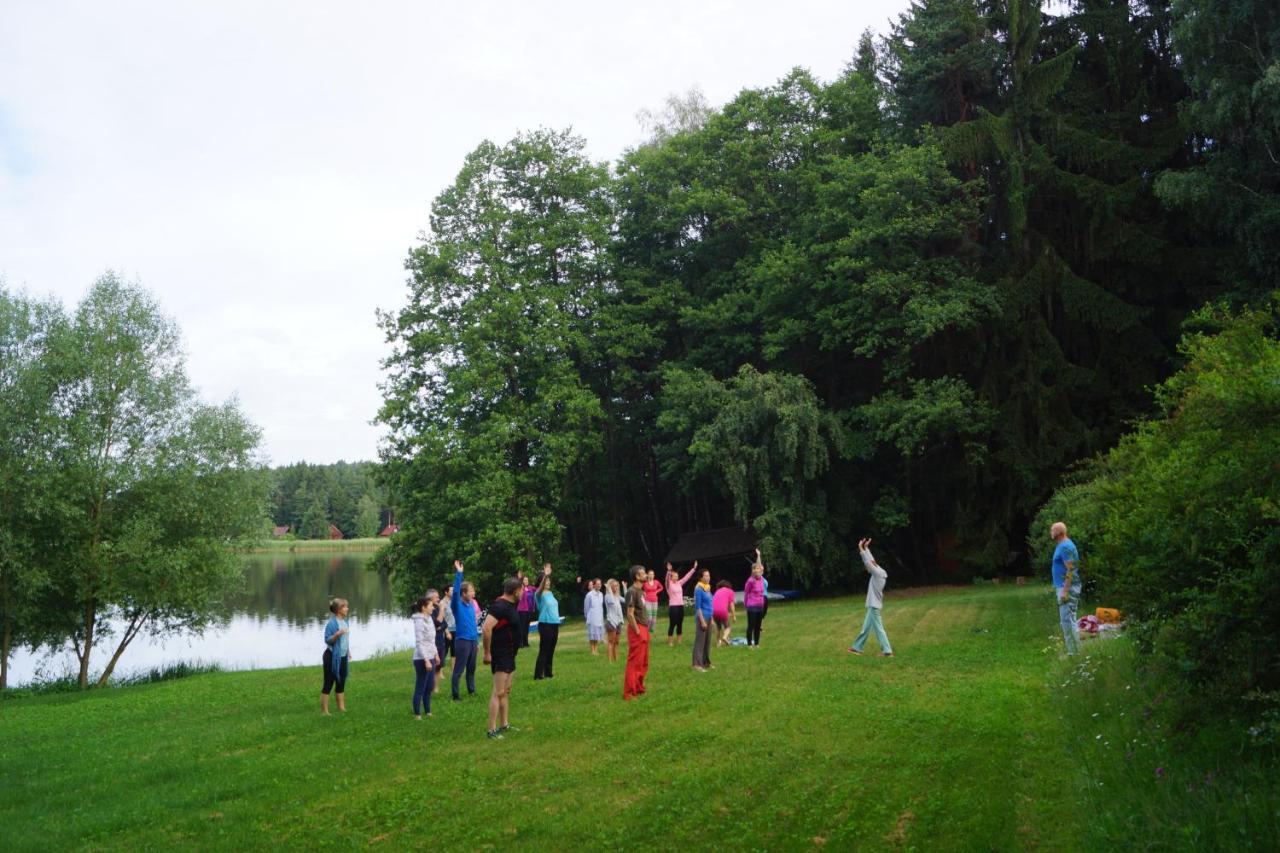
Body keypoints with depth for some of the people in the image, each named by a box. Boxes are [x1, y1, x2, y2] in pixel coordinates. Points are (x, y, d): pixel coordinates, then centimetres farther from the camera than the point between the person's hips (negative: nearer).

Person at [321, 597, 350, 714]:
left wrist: (348, 651, 20)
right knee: (328, 683, -1)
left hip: (343, 657, 8)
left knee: (341, 683, 14)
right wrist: (337, 634, -34)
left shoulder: (345, 621, 7)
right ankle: (324, 710, 6)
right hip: (332, 657, -8)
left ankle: (342, 708, 23)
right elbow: (327, 640, -20)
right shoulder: (332, 623, -17)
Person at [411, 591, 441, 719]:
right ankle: (417, 715, 7)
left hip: (430, 658, 9)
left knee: (429, 687, 15)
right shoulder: (420, 621, -16)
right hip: (422, 659, -9)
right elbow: (419, 643, -20)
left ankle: (427, 712, 25)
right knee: (420, 688, -1)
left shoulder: (429, 619, 10)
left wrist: (436, 654, 19)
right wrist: (426, 660, -22)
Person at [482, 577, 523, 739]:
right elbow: (487, 628, -29)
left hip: (509, 655, 10)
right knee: (498, 693, -9)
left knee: (506, 691, 16)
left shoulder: (510, 604, 9)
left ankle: (504, 725, 26)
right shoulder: (499, 606, -22)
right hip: (500, 656, -10)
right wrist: (487, 653, -25)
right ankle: (492, 730, -6)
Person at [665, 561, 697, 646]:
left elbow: (687, 576, 12)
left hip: (681, 606, 6)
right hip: (673, 606, -6)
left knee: (680, 624, 11)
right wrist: (669, 571, -45)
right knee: (672, 624, -2)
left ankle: (678, 641, 20)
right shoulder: (669, 584, -5)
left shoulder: (679, 583, 12)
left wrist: (694, 568, 7)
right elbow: (667, 579, -26)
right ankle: (670, 642, 6)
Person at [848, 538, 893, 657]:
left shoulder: (877, 573, -15)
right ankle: (857, 647, 22)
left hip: (874, 606, -10)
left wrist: (861, 548, -13)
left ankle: (887, 651, -5)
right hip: (873, 605, 10)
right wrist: (866, 548, 20)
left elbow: (868, 562, -19)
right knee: (866, 627, 15)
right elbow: (870, 560, 18)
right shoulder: (878, 573, 9)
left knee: (878, 629, -6)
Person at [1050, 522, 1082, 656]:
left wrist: (1065, 591, -24)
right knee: (1065, 620, 14)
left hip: (1067, 588, -10)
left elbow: (1070, 570, -22)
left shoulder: (1065, 547, -16)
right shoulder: (1062, 545, 15)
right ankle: (1071, 649, 19)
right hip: (1063, 587, 10)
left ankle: (1074, 651, -4)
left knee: (1067, 620, -8)